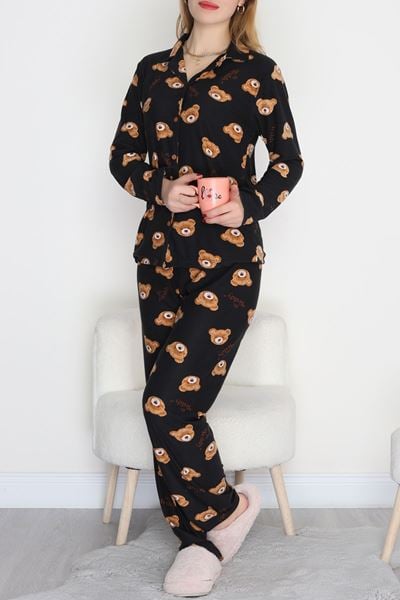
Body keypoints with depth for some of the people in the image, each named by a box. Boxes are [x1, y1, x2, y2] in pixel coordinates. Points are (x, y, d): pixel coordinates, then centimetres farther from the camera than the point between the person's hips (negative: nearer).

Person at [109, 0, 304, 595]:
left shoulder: (258, 72, 0)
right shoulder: (152, 70, 10)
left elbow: (289, 159, 5)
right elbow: (122, 155, 12)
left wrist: (252, 205, -14)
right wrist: (160, 189, -9)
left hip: (227, 260, -4)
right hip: (160, 252, 5)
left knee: (167, 402, -14)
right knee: (169, 405, 3)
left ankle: (228, 506, 12)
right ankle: (198, 539, 17)